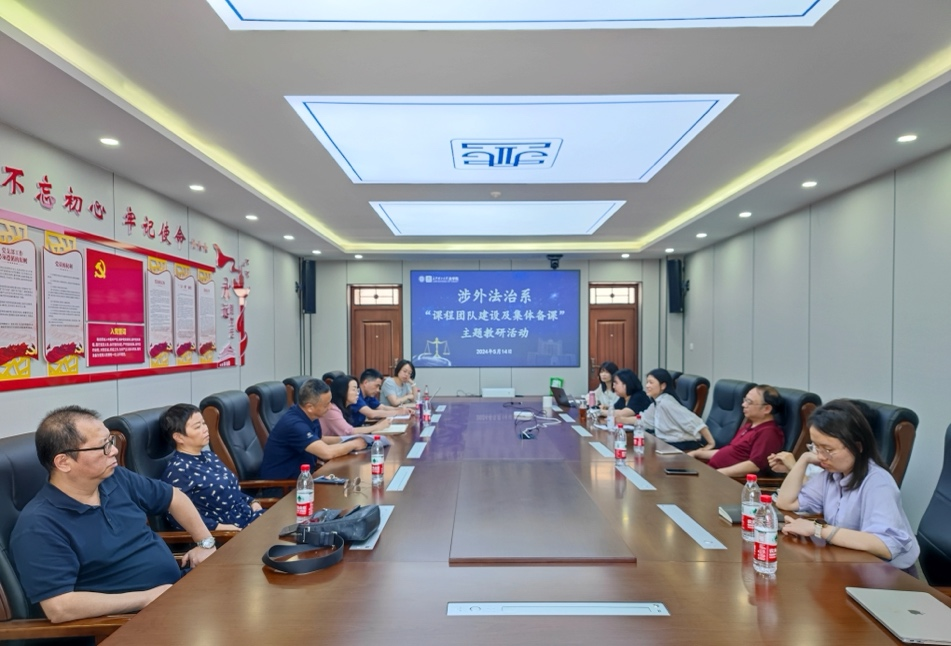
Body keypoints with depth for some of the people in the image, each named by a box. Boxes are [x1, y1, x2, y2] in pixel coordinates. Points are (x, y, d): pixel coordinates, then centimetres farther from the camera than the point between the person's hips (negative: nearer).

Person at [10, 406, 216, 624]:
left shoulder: (116, 478, 4)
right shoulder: (38, 526, -15)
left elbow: (174, 497, 18)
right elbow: (58, 607, -22)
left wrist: (205, 543, 9)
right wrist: (147, 598, -18)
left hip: (178, 588, 7)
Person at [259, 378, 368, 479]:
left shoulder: (309, 416, 0)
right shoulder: (294, 424, -27)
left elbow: (320, 441, 19)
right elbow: (327, 453, -32)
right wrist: (354, 444, -16)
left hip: (301, 475, 8)